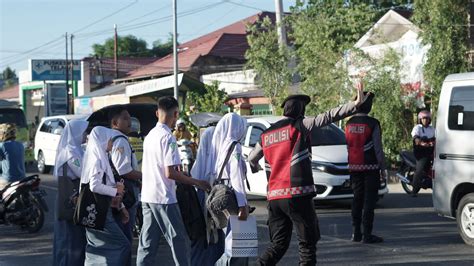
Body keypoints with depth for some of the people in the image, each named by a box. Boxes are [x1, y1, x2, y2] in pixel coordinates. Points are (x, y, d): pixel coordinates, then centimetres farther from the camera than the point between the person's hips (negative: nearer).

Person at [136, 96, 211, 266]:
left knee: (147, 243, 9)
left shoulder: (149, 136, 12)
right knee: (179, 240, -1)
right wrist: (196, 182, -11)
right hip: (163, 198, -8)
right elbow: (170, 173, -19)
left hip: (147, 196, 8)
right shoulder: (168, 137, -14)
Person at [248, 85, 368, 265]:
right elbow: (328, 117, -13)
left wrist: (255, 169, 48)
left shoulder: (266, 134, 15)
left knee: (279, 244, 13)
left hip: (274, 197, 6)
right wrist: (355, 105, -19)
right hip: (297, 196, -6)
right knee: (307, 243, 4)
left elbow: (251, 160, 25)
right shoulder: (299, 126, -2)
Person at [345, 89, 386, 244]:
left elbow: (348, 146, 8)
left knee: (357, 199, 13)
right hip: (370, 167, -6)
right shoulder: (372, 123, -12)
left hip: (354, 167, 6)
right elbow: (378, 148, -11)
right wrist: (383, 168, -4)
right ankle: (367, 234, -4)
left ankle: (356, 233, 14)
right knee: (369, 199, -3)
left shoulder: (349, 123, 6)